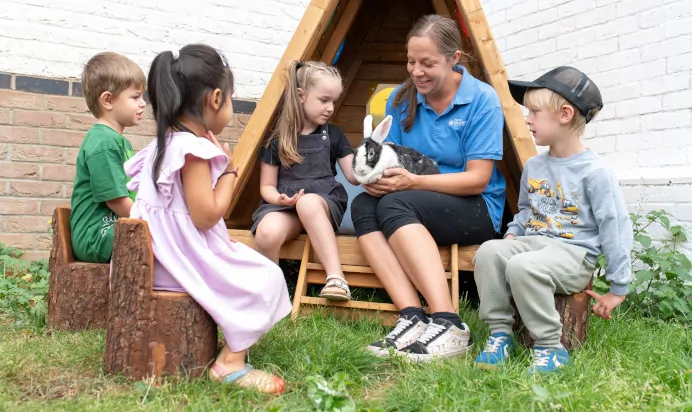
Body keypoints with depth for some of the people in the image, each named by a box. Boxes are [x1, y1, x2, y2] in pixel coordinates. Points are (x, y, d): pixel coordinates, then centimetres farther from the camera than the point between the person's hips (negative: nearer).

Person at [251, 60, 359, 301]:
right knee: (268, 232, -36)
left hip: (325, 203, 1)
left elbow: (354, 175, 9)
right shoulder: (277, 138, 6)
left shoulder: (333, 135, 12)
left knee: (308, 202, -39)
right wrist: (280, 199, -13)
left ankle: (336, 278, -39)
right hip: (285, 204, 0)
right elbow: (267, 186, 8)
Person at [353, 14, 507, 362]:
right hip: (415, 207, 5)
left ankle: (448, 324, -36)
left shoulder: (482, 99, -11)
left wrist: (413, 182, -27)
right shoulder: (402, 98, 3)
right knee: (363, 205, -25)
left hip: (476, 210, -5)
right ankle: (412, 318, -34)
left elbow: (477, 179, -16)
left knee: (394, 205, -32)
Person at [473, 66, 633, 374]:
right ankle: (500, 333, -13)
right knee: (489, 251, -23)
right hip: (533, 241, 6)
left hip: (573, 254, -6)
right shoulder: (533, 166, 11)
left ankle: (550, 348, -19)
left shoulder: (594, 172, -9)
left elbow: (615, 228, -7)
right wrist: (512, 234, 6)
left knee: (522, 266, -35)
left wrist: (618, 288, -6)